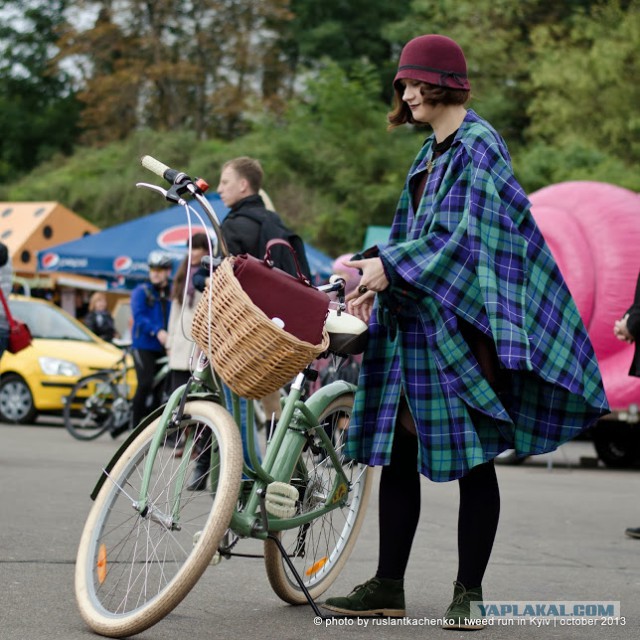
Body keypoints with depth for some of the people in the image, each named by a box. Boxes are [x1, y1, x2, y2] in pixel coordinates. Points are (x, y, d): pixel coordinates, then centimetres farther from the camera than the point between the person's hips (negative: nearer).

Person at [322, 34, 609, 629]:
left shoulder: (479, 146, -9)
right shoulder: (430, 154, 17)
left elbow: (466, 238, -17)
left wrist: (391, 266, -17)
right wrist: (375, 272, 3)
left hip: (465, 328, -9)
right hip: (416, 324, 9)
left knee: (472, 459, -1)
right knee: (397, 452, 6)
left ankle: (469, 593, 7)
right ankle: (388, 586, 12)